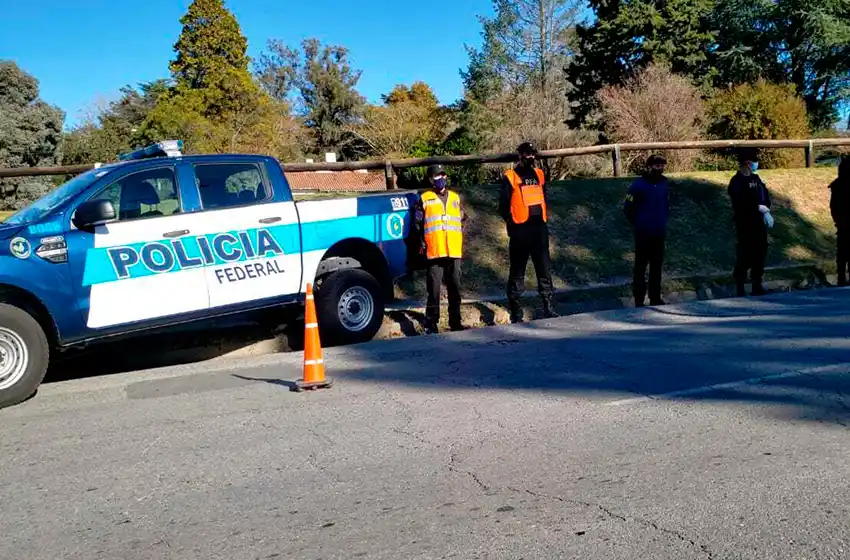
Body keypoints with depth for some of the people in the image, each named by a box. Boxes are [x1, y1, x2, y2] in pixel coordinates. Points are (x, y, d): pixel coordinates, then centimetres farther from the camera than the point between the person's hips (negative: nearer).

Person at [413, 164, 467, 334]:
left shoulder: (455, 197, 16)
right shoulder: (424, 199, 4)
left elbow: (463, 221, 21)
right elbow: (418, 224, 2)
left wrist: (459, 242, 12)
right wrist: (422, 244, -5)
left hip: (454, 252, 4)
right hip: (434, 252, -4)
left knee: (455, 289, 10)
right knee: (434, 290, -4)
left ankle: (455, 322, 19)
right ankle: (431, 323, 2)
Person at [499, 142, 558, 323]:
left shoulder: (539, 174, 13)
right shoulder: (510, 177, -2)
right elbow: (504, 205, -2)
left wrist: (544, 218, 12)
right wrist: (511, 223, -5)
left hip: (539, 228, 5)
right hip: (520, 230, -4)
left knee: (544, 269, 4)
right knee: (517, 272, 2)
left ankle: (548, 307, 9)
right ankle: (515, 312, 7)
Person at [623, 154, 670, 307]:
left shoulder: (663, 183, 6)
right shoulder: (638, 185, -11)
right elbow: (628, 208, -7)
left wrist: (663, 221, 12)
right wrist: (638, 224, -1)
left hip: (659, 233, 5)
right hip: (643, 234, -5)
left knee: (656, 266, 12)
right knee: (641, 266, 1)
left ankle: (655, 298, 22)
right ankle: (639, 300, 6)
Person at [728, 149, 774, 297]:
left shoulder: (756, 178, 13)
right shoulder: (737, 182, -12)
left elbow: (766, 195, 9)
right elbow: (741, 205, -21)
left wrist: (766, 210, -10)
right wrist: (761, 208, -17)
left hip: (759, 223, 8)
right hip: (745, 225, -7)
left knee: (760, 254, 11)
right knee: (744, 256, -4)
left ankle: (757, 286, 21)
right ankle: (740, 289, 4)